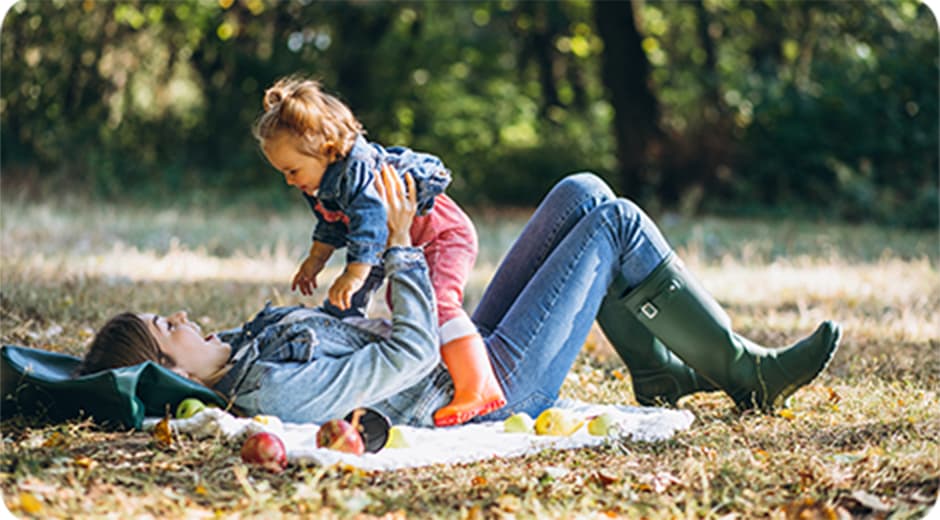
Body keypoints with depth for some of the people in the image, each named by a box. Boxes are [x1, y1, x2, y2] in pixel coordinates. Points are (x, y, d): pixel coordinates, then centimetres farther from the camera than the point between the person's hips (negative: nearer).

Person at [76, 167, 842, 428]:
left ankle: (663, 371, 17)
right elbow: (410, 353, -28)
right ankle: (748, 373, 7)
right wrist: (401, 242, -18)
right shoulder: (280, 394, -29)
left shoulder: (247, 348, 1)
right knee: (613, 223, -6)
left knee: (581, 194, 7)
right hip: (491, 387, -9)